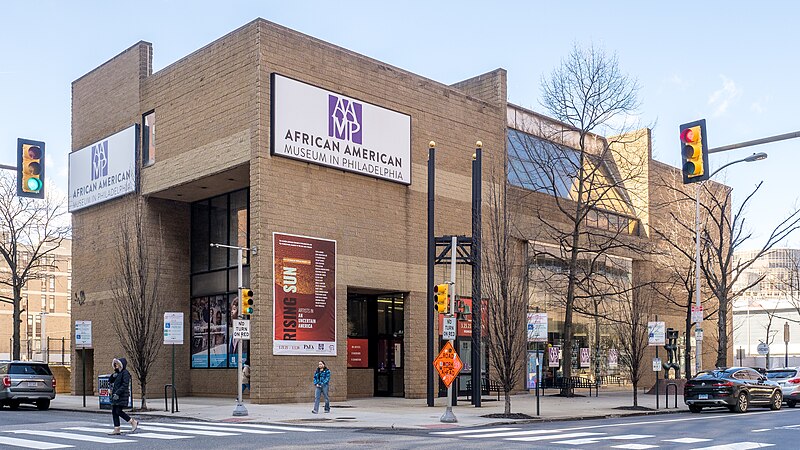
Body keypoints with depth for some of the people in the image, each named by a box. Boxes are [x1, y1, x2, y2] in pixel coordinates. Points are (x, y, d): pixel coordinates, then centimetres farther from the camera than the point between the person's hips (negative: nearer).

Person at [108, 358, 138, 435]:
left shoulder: (125, 373, -10)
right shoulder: (117, 373, 18)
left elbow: (125, 385, -19)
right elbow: (110, 381, 23)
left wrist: (117, 393, -24)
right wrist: (113, 376, 3)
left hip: (122, 396, -9)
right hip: (115, 395, 9)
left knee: (118, 411, -11)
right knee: (114, 412, 5)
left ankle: (133, 422, 2)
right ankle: (116, 429, 8)